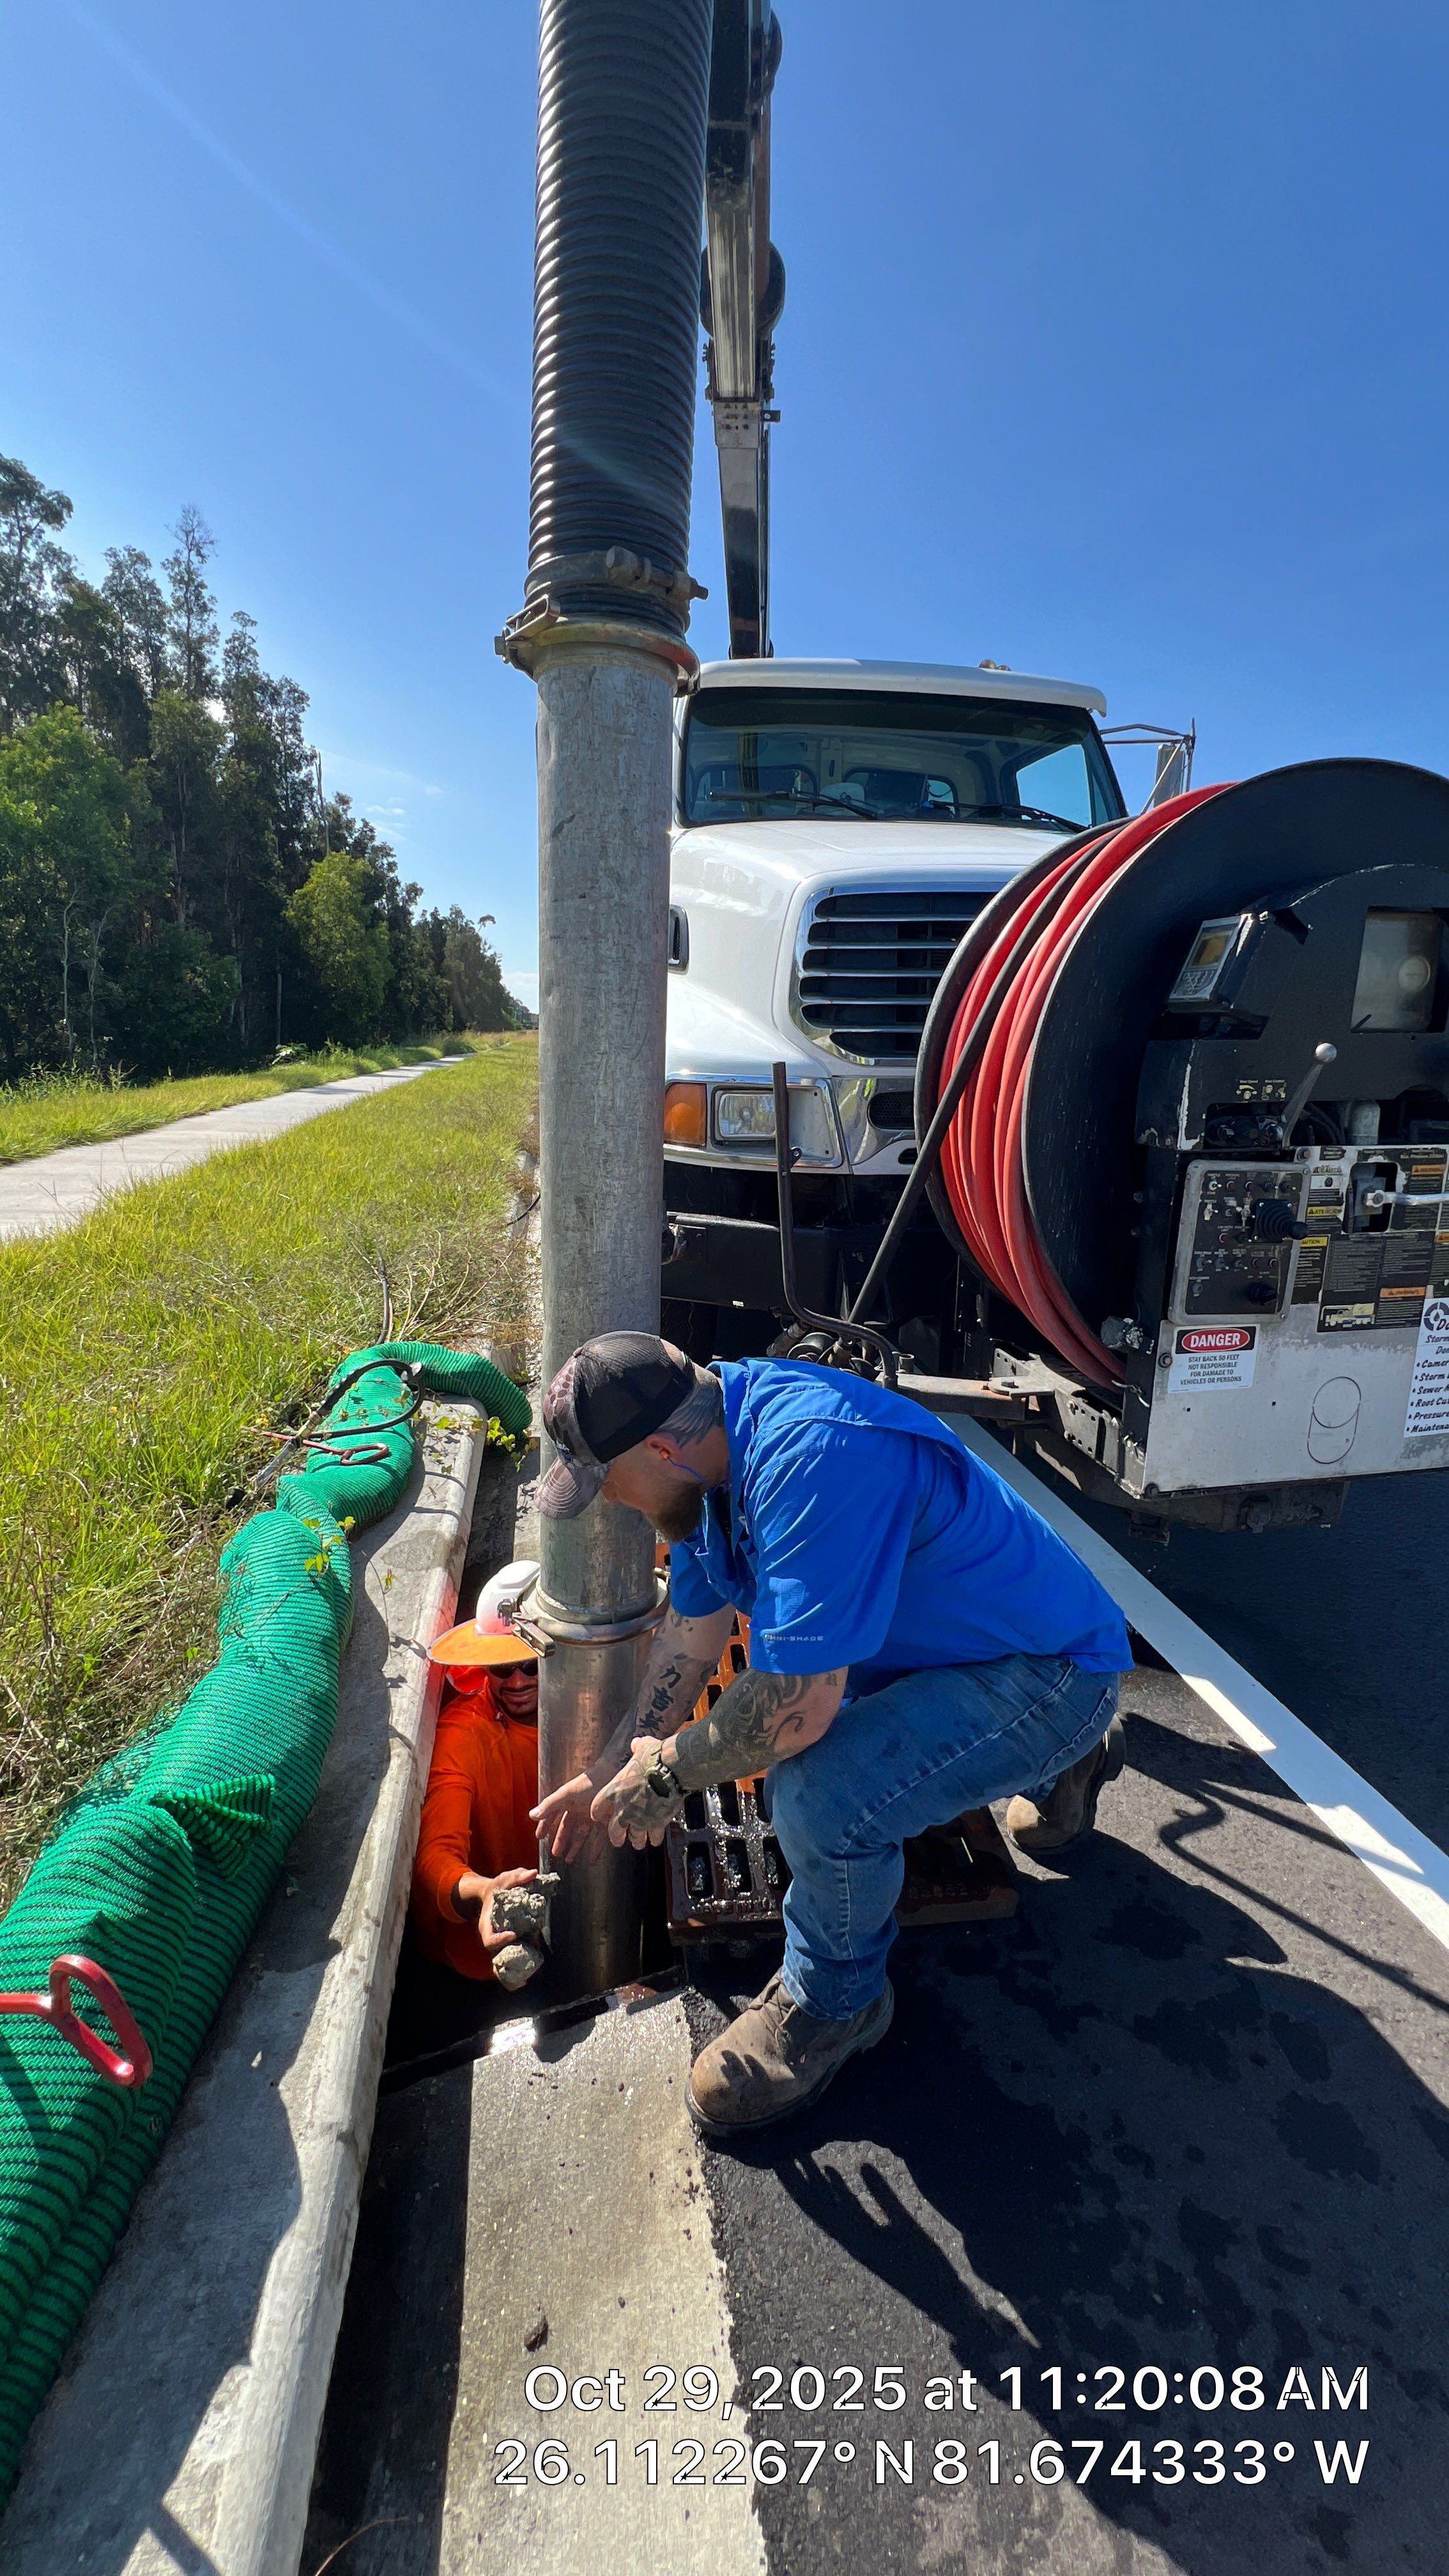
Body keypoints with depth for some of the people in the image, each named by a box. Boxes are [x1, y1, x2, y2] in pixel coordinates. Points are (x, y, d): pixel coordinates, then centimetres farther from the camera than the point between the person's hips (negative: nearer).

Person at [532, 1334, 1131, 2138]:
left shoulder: (812, 1460, -36)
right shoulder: (709, 1437, -5)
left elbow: (798, 1708, -34)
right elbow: (693, 1630, 8)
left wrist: (667, 1771, -16)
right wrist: (609, 1773, 12)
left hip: (1049, 1671, -10)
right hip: (939, 1647, 10)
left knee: (821, 1794, -30)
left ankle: (835, 1999, 4)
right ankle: (1056, 1763, 38)